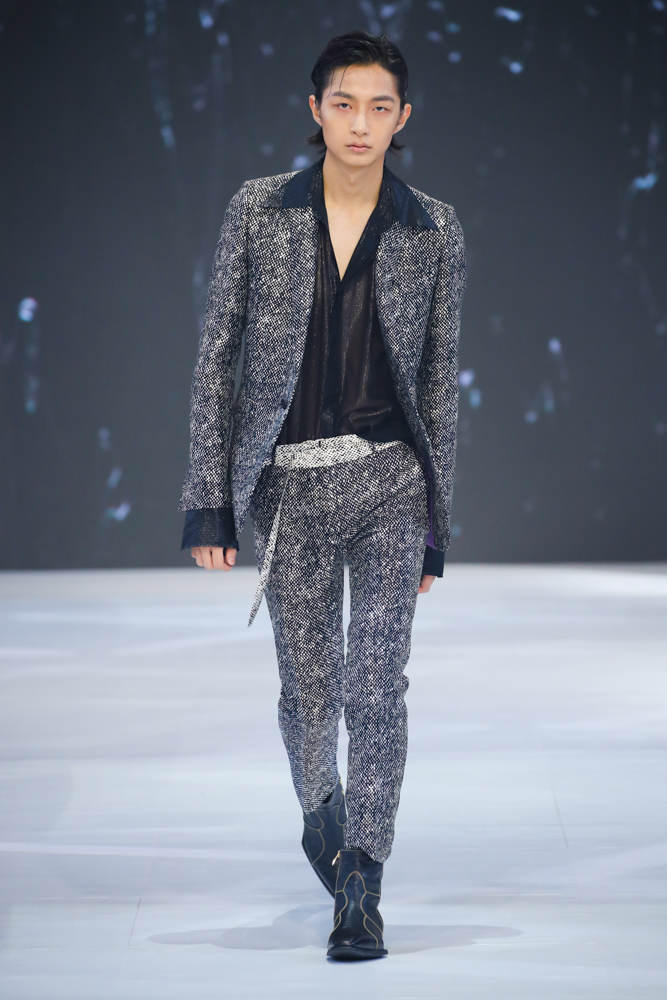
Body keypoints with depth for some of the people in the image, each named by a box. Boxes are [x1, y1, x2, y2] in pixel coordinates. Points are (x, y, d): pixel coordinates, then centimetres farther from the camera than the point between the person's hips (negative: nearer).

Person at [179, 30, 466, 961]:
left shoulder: (433, 230, 1)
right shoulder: (258, 210, 0)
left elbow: (439, 378, 5)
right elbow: (217, 355, 1)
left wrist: (435, 525, 5)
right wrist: (208, 498, -3)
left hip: (388, 477, -1)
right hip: (287, 483, 1)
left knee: (375, 683, -11)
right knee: (306, 688, 10)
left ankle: (361, 890, -1)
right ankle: (322, 812, 41)